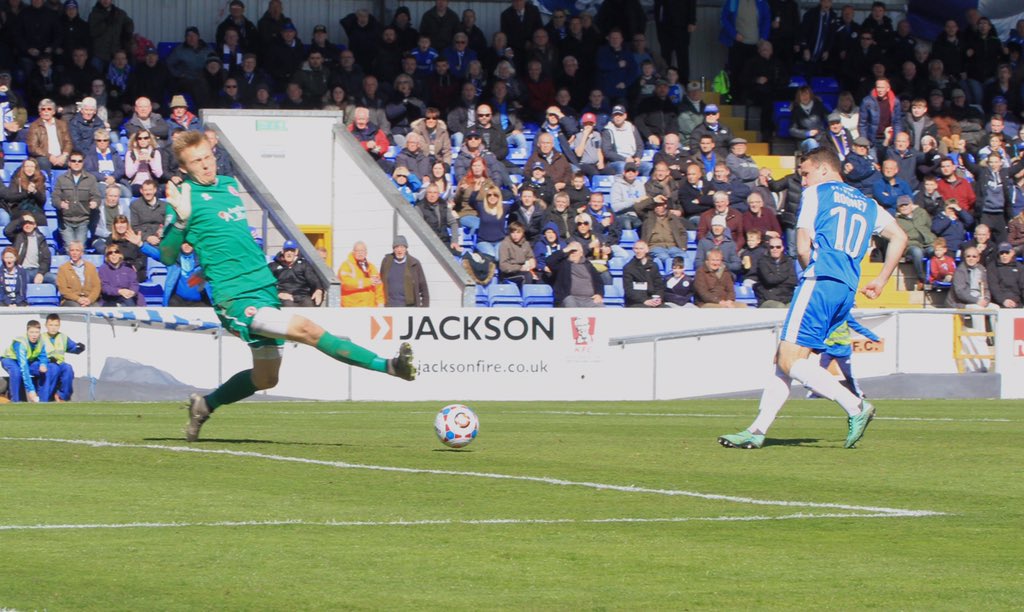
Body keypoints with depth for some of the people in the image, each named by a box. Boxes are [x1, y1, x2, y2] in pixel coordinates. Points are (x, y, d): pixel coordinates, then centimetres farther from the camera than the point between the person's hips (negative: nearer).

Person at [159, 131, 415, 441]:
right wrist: (181, 220, -27)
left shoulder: (229, 184, 15)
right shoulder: (185, 197, -7)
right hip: (236, 298, -9)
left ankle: (205, 405, 36)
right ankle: (389, 366, -30)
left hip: (264, 287, 9)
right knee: (305, 329, -24)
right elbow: (167, 257, -13)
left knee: (266, 377, 17)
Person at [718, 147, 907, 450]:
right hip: (847, 290, 8)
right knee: (784, 359, 9)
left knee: (791, 361, -12)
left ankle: (856, 406, -20)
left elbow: (803, 248, -4)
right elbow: (899, 237, 21)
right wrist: (881, 281, 23)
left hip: (820, 281, -8)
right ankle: (757, 431, 3)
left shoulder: (815, 194, 4)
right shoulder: (866, 203, 24)